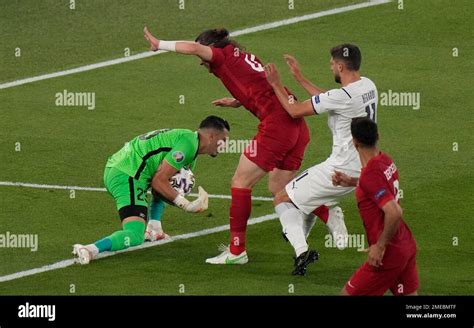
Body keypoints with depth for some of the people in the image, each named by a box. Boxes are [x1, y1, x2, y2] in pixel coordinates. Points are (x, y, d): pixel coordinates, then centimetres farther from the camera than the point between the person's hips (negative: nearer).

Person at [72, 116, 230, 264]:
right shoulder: (189, 143, -9)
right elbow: (159, 181, -13)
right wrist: (185, 204, -6)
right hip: (127, 177, -10)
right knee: (134, 237, -19)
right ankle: (92, 249, -38)